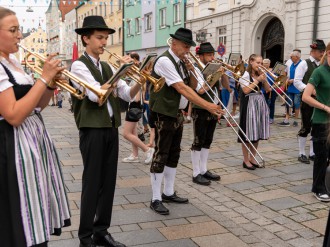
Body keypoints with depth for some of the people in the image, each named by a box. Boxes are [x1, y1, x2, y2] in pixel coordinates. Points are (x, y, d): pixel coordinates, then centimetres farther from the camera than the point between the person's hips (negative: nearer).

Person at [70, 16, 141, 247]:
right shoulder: (79, 65, -8)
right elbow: (96, 95, -21)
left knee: (108, 182, 11)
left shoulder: (107, 67, 14)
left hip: (111, 128, 7)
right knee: (92, 183, 0)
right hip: (92, 130, -7)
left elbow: (127, 95, 10)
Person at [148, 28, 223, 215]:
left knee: (174, 155, 14)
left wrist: (191, 71, -5)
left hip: (178, 114, 9)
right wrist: (207, 105, -30)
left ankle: (169, 193, 26)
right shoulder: (165, 61, -17)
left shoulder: (181, 62, 10)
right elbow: (182, 89, -26)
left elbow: (193, 86, 15)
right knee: (161, 156, -3)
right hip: (164, 115, -9)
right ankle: (156, 199, 5)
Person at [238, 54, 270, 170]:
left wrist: (264, 79, -7)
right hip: (249, 104, -6)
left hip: (260, 104, 6)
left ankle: (252, 158, 21)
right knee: (248, 134, -3)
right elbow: (246, 90, -17)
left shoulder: (260, 74, 13)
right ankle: (246, 160, 7)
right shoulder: (245, 75, -6)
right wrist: (257, 80, -14)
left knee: (257, 133, 9)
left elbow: (267, 89, 9)